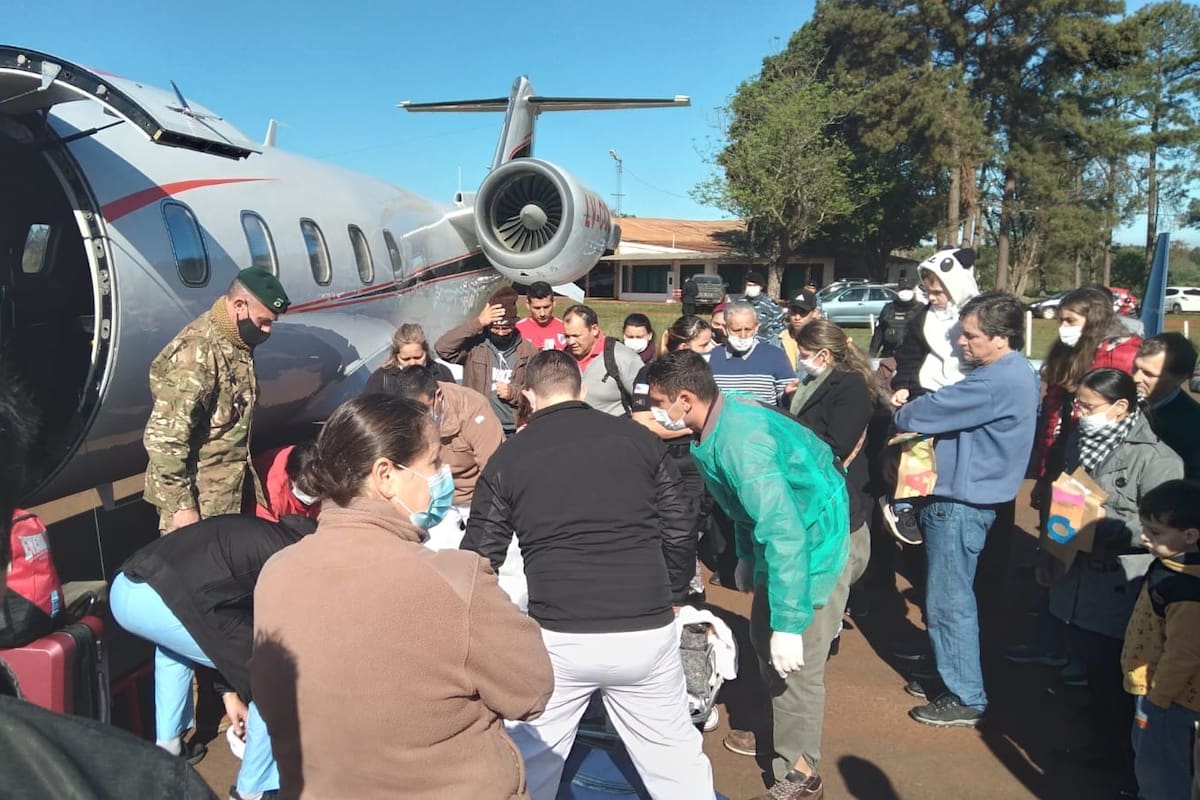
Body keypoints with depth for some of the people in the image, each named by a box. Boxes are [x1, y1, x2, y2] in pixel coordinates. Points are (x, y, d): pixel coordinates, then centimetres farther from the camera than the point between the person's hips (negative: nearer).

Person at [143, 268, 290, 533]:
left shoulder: (236, 343, 5)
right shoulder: (196, 353, -23)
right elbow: (163, 438, -25)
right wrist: (180, 505, -22)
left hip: (230, 488, 9)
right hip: (197, 495, -8)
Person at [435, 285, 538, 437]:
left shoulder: (526, 350, 2)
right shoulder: (474, 345, -4)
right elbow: (442, 347, -21)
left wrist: (514, 392, -13)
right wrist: (477, 323, -22)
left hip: (514, 431, 2)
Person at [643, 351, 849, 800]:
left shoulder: (740, 440, -33)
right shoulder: (721, 423, -4)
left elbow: (785, 533, -36)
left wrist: (789, 624, -34)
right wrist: (746, 555, 24)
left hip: (812, 546, -10)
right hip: (778, 538, 10)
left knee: (795, 666, -2)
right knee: (763, 640, 22)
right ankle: (781, 732, 43)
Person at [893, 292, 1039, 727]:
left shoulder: (999, 381, -24)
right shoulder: (1012, 373, 11)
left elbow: (926, 413, -20)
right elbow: (952, 412, 14)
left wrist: (900, 413, 0)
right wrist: (917, 414, -2)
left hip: (961, 504, -10)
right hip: (964, 497, 10)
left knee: (949, 602, 0)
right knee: (952, 598, 20)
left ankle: (965, 698, 12)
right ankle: (953, 671, 34)